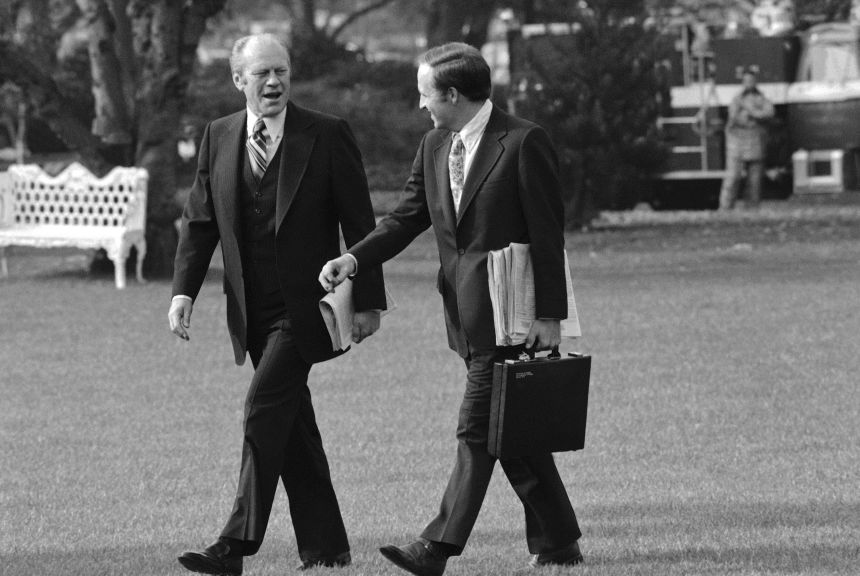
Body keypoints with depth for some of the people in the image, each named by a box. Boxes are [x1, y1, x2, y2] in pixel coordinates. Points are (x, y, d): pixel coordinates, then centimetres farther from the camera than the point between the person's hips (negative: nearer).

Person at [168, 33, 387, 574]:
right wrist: (184, 290, -2)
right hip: (253, 307, 5)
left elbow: (359, 224, -4)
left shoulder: (327, 135, -6)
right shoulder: (219, 137, 7)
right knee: (293, 427, 9)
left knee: (265, 409, -16)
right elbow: (200, 221, 10)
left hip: (303, 304, -5)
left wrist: (369, 301, -6)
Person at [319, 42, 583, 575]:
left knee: (478, 428, -10)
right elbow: (408, 217, 14)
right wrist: (355, 260, -3)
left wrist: (550, 315, -14)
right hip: (467, 311, 8)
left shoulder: (523, 143, -11)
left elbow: (547, 233, -12)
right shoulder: (435, 147, 12)